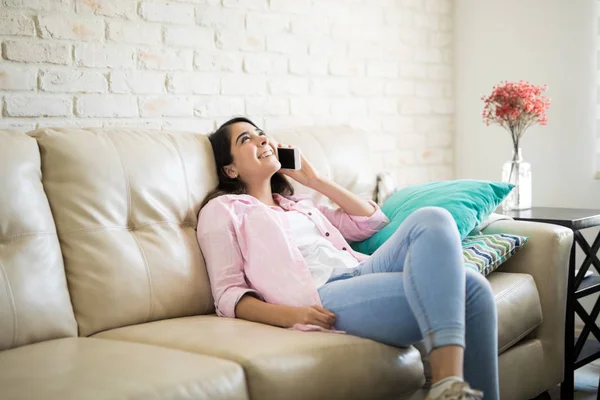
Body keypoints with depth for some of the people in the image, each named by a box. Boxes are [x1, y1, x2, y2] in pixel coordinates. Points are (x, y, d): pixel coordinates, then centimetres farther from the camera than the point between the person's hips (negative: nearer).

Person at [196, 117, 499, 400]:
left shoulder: (300, 204, 34)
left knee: (471, 287, -24)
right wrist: (288, 314, -17)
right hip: (320, 296, -7)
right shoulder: (222, 210, 15)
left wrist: (314, 180, 27)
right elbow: (228, 294, 3)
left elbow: (370, 222, 30)